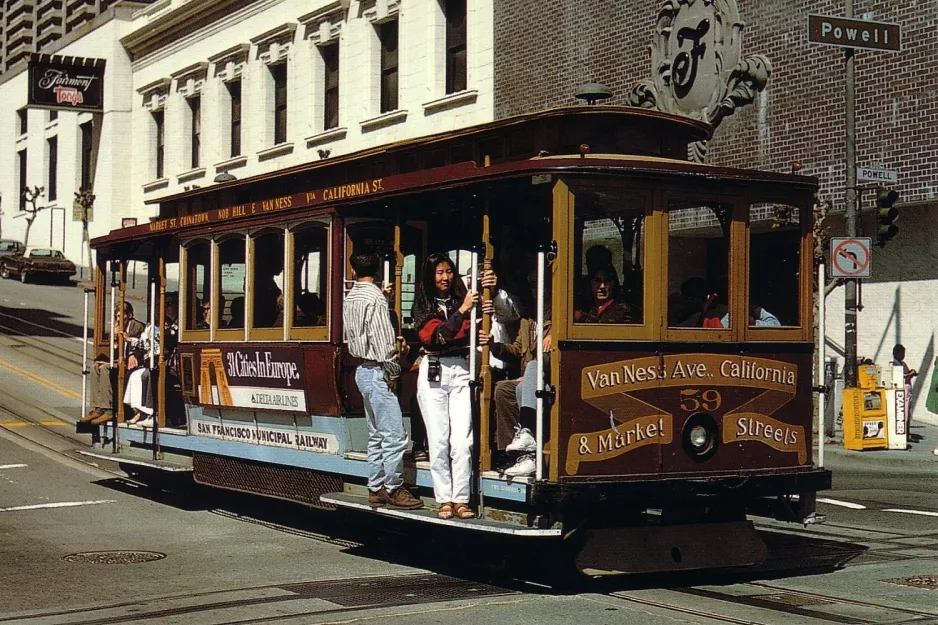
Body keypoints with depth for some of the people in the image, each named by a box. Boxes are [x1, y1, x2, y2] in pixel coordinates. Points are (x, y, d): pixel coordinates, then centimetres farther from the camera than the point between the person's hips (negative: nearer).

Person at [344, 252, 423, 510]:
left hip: (362, 370, 9)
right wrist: (392, 372, -10)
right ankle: (394, 489, -4)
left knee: (376, 435, 13)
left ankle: (376, 488, 16)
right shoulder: (375, 297, -14)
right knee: (394, 435, -6)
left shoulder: (350, 298, 12)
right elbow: (382, 340, -17)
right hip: (377, 371, -9)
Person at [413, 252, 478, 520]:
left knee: (462, 440, -6)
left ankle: (461, 499, -2)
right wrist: (462, 311, -19)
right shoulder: (423, 306, 5)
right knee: (439, 440, -2)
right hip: (433, 373, -1)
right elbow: (436, 336, -11)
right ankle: (444, 500, 3)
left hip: (461, 372, 1)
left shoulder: (461, 300, 9)